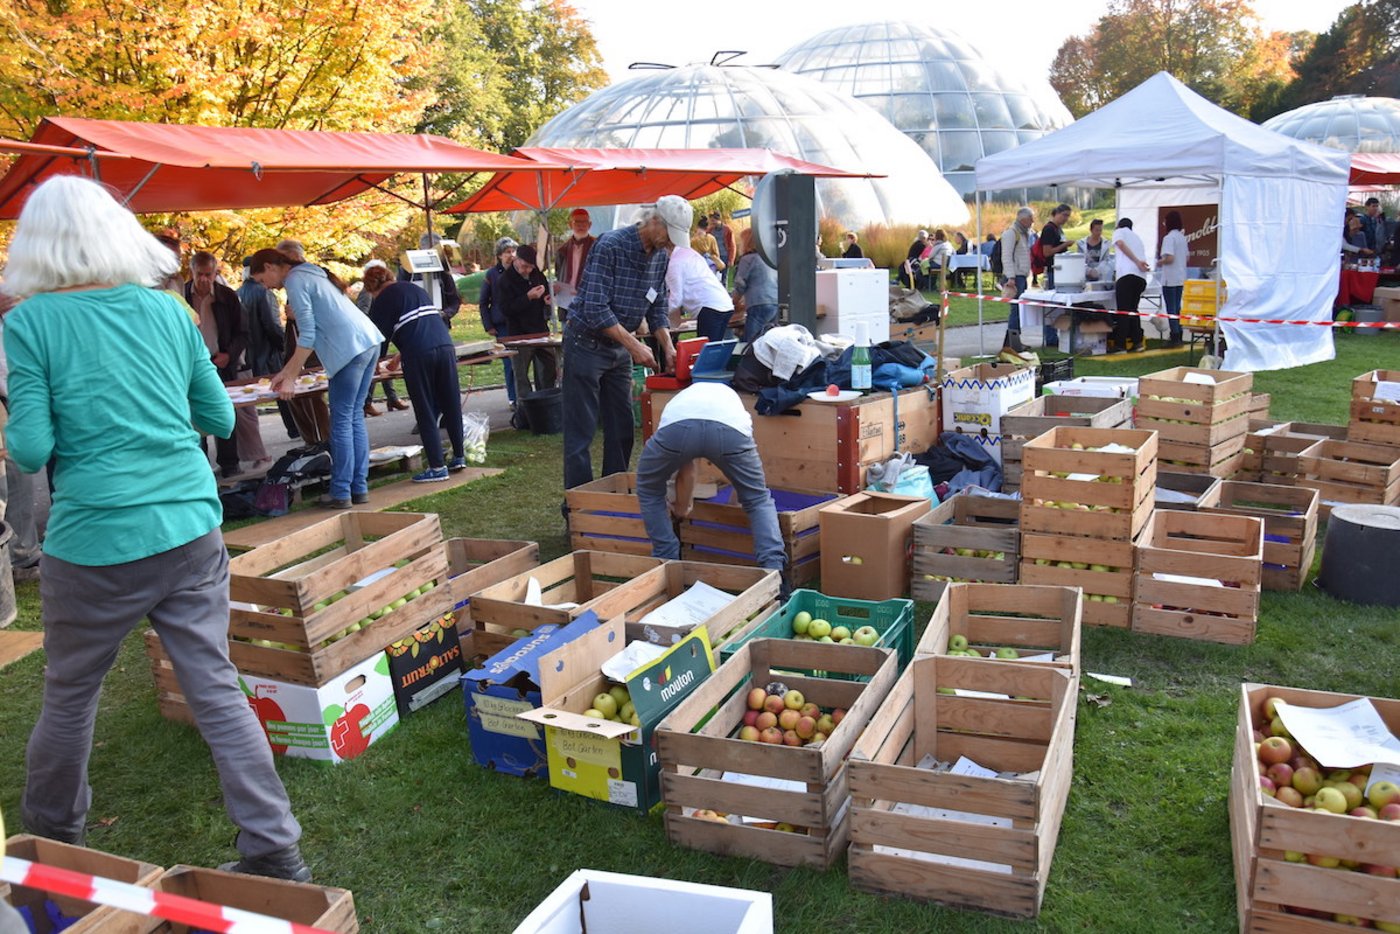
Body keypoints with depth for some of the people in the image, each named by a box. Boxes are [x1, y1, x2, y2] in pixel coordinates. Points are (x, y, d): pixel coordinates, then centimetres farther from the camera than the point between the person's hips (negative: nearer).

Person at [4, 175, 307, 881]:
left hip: (95, 543, -3)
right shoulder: (167, 310, 5)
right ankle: (276, 852, 10)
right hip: (192, 531, 3)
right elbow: (220, 419, 9)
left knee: (69, 695, 19)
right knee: (217, 691, 7)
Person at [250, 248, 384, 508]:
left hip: (350, 349, -9)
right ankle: (359, 488, 14)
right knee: (355, 418, 12)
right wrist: (287, 371, 25)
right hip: (369, 342, 9)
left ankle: (341, 494, 1)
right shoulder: (309, 274, 24)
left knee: (342, 422, -3)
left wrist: (290, 378, -5)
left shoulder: (295, 281, -5)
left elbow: (307, 335, -10)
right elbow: (314, 331, 26)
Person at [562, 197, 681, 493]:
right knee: (581, 430, -2)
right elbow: (595, 308, -26)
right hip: (587, 343, -7)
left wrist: (668, 348, -4)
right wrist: (634, 345, -27)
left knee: (621, 427, 11)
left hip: (620, 347, 8)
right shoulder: (611, 246, -22)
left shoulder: (661, 257, 1)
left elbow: (657, 308, 10)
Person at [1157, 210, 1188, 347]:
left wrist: (1160, 262, -5)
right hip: (1181, 278, 8)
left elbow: (1169, 258, -22)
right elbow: (1187, 256, 17)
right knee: (1177, 307, 14)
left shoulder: (1169, 238, -14)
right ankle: (1177, 334, 18)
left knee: (1171, 308, -3)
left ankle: (1175, 337, -2)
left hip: (1170, 279, -8)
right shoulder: (1182, 237, 12)